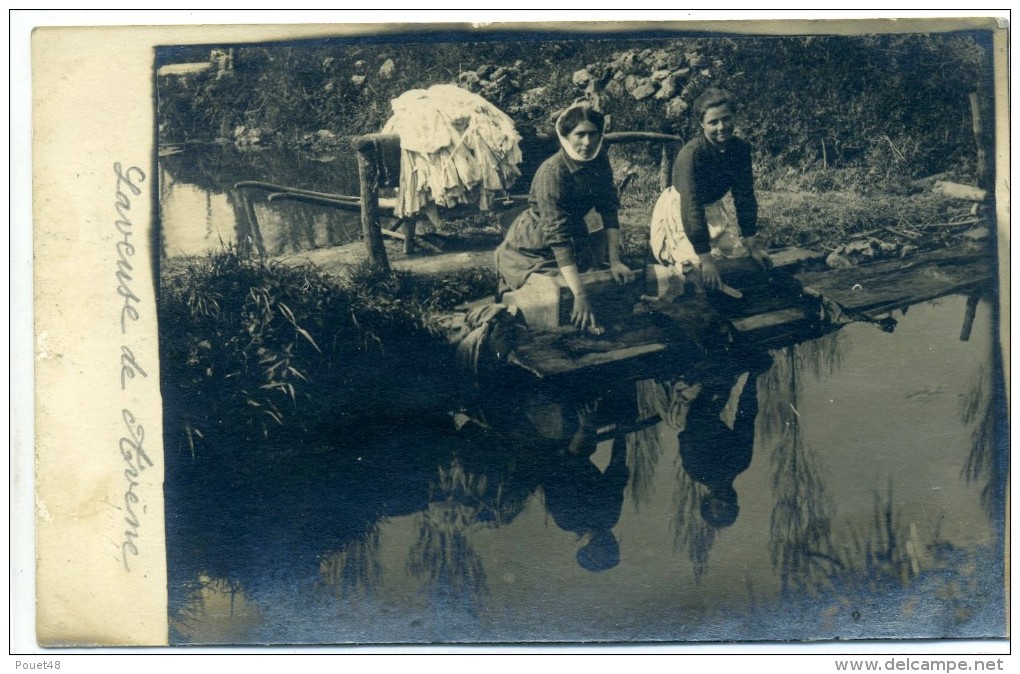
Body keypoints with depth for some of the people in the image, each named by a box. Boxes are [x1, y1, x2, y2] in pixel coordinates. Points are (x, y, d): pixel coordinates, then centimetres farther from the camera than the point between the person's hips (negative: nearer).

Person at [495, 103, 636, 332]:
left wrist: (615, 262, -16)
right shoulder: (552, 172, -29)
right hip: (535, 248, -7)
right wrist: (580, 295, -42)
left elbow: (609, 212, -4)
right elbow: (557, 235, -35)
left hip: (575, 238, 7)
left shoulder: (600, 162, -9)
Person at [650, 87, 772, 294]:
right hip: (680, 212, -6)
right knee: (695, 262, -21)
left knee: (739, 253, 1)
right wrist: (706, 260, -38)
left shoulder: (740, 148, -12)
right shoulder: (691, 154, -31)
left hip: (712, 209, 7)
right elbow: (692, 208, -35)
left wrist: (752, 245, -7)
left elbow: (744, 197, -5)